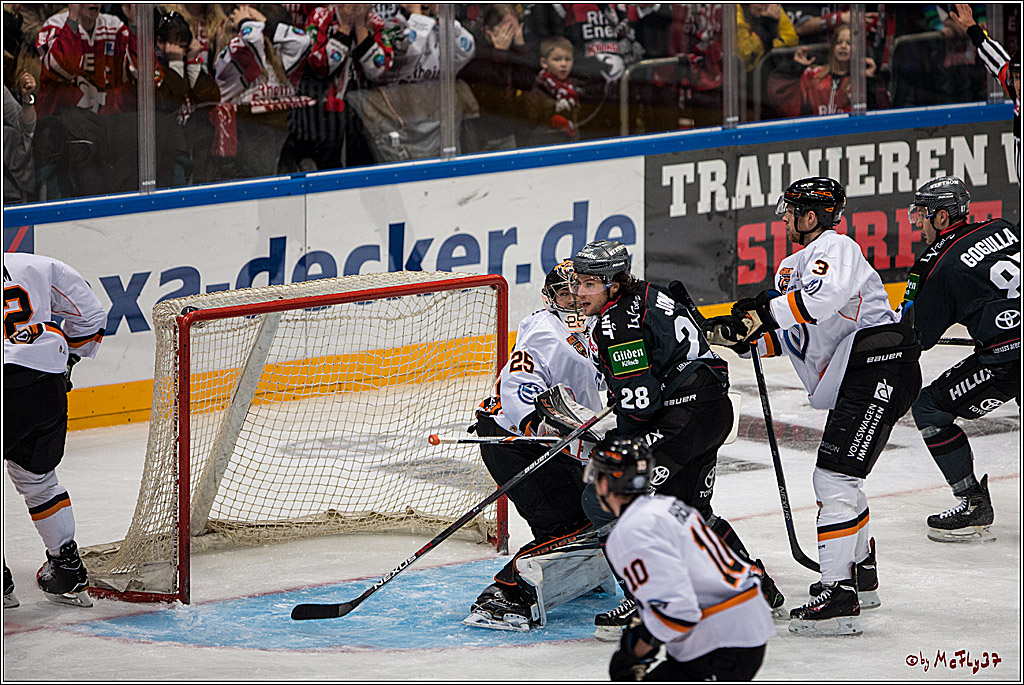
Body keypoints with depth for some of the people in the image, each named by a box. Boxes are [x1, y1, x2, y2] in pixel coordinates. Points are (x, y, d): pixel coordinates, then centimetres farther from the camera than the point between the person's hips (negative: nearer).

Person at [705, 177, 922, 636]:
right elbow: (781, 338, 22)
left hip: (879, 362, -11)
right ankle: (860, 574, 39)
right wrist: (725, 332, 7)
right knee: (836, 479, 22)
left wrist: (766, 310, -22)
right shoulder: (791, 268, 23)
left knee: (834, 478, -17)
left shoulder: (835, 248, -8)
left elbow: (825, 297, -30)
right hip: (852, 381, 11)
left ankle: (838, 596, -21)